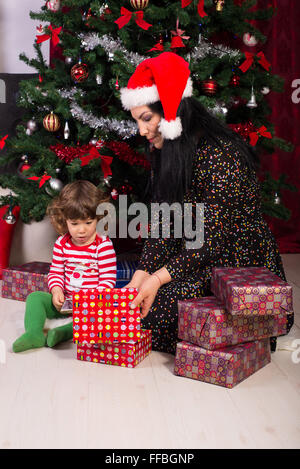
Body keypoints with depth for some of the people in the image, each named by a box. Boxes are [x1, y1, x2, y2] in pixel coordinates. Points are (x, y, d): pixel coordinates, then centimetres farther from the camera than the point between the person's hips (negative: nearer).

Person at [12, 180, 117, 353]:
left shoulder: (103, 245, -10)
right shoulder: (62, 243, 3)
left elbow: (108, 279, -11)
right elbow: (56, 272, 9)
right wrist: (56, 290, -12)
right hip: (65, 301, 5)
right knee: (35, 297, -10)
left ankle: (64, 331, -44)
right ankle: (34, 332, -29)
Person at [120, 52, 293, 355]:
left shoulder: (219, 154, -22)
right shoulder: (163, 153, 5)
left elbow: (215, 237, -23)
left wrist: (157, 279, -26)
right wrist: (139, 278, -11)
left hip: (240, 263, -7)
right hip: (196, 256, 8)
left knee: (164, 304, -21)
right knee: (132, 306, -7)